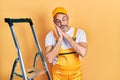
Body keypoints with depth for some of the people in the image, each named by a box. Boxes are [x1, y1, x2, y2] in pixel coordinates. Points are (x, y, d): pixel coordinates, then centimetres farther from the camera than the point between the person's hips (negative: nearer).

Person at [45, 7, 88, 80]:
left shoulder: (79, 32, -11)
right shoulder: (50, 35, -11)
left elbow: (83, 53, -27)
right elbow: (50, 59, -21)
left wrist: (66, 36, -26)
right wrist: (60, 39, -25)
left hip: (75, 73, 0)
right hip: (59, 74, 0)